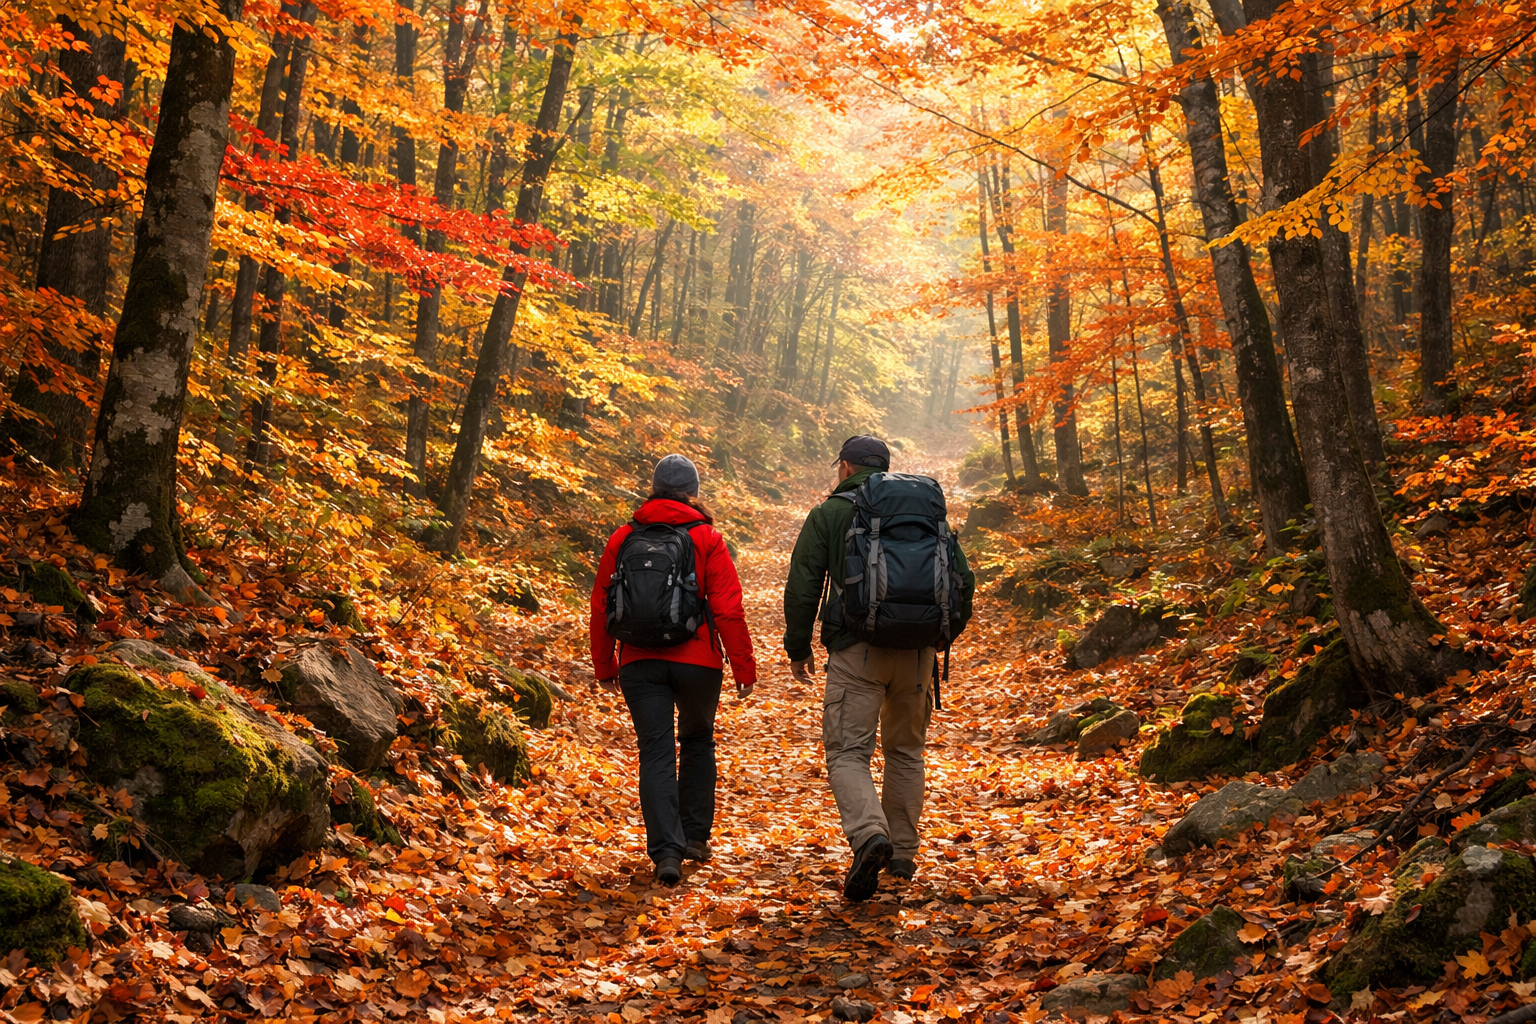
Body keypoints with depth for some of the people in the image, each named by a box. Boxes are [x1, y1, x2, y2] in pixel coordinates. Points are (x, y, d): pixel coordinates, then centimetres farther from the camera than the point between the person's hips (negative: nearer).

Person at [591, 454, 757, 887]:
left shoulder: (623, 539, 6)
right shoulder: (706, 539, -2)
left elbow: (601, 606, 9)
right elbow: (728, 609, -7)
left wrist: (604, 666, 18)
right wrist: (744, 668, 0)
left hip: (640, 663, 1)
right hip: (697, 662, -1)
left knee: (656, 753, 0)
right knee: (698, 741, 20)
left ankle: (667, 851, -12)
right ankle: (695, 836, 25)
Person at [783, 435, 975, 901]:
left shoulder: (828, 514, 3)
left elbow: (802, 586, -2)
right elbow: (963, 579, 13)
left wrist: (797, 648, 10)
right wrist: (941, 637, 24)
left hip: (857, 651, -4)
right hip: (916, 652, 4)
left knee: (847, 752, -2)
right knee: (906, 750, 18)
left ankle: (870, 835, -27)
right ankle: (902, 854, 22)